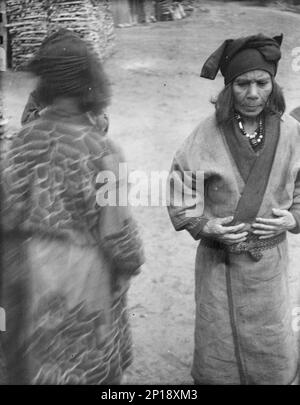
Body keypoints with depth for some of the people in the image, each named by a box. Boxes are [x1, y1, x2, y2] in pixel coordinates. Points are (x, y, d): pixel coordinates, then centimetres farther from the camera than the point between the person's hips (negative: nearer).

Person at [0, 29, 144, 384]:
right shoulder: (99, 150, -19)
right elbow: (116, 227, -15)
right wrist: (131, 262, 5)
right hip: (82, 277, -4)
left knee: (34, 367, 22)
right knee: (91, 368, 17)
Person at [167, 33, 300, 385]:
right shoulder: (207, 134, -12)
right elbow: (180, 192, -4)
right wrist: (206, 226, -17)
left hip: (269, 262, 1)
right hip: (219, 262, -1)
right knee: (218, 346, 13)